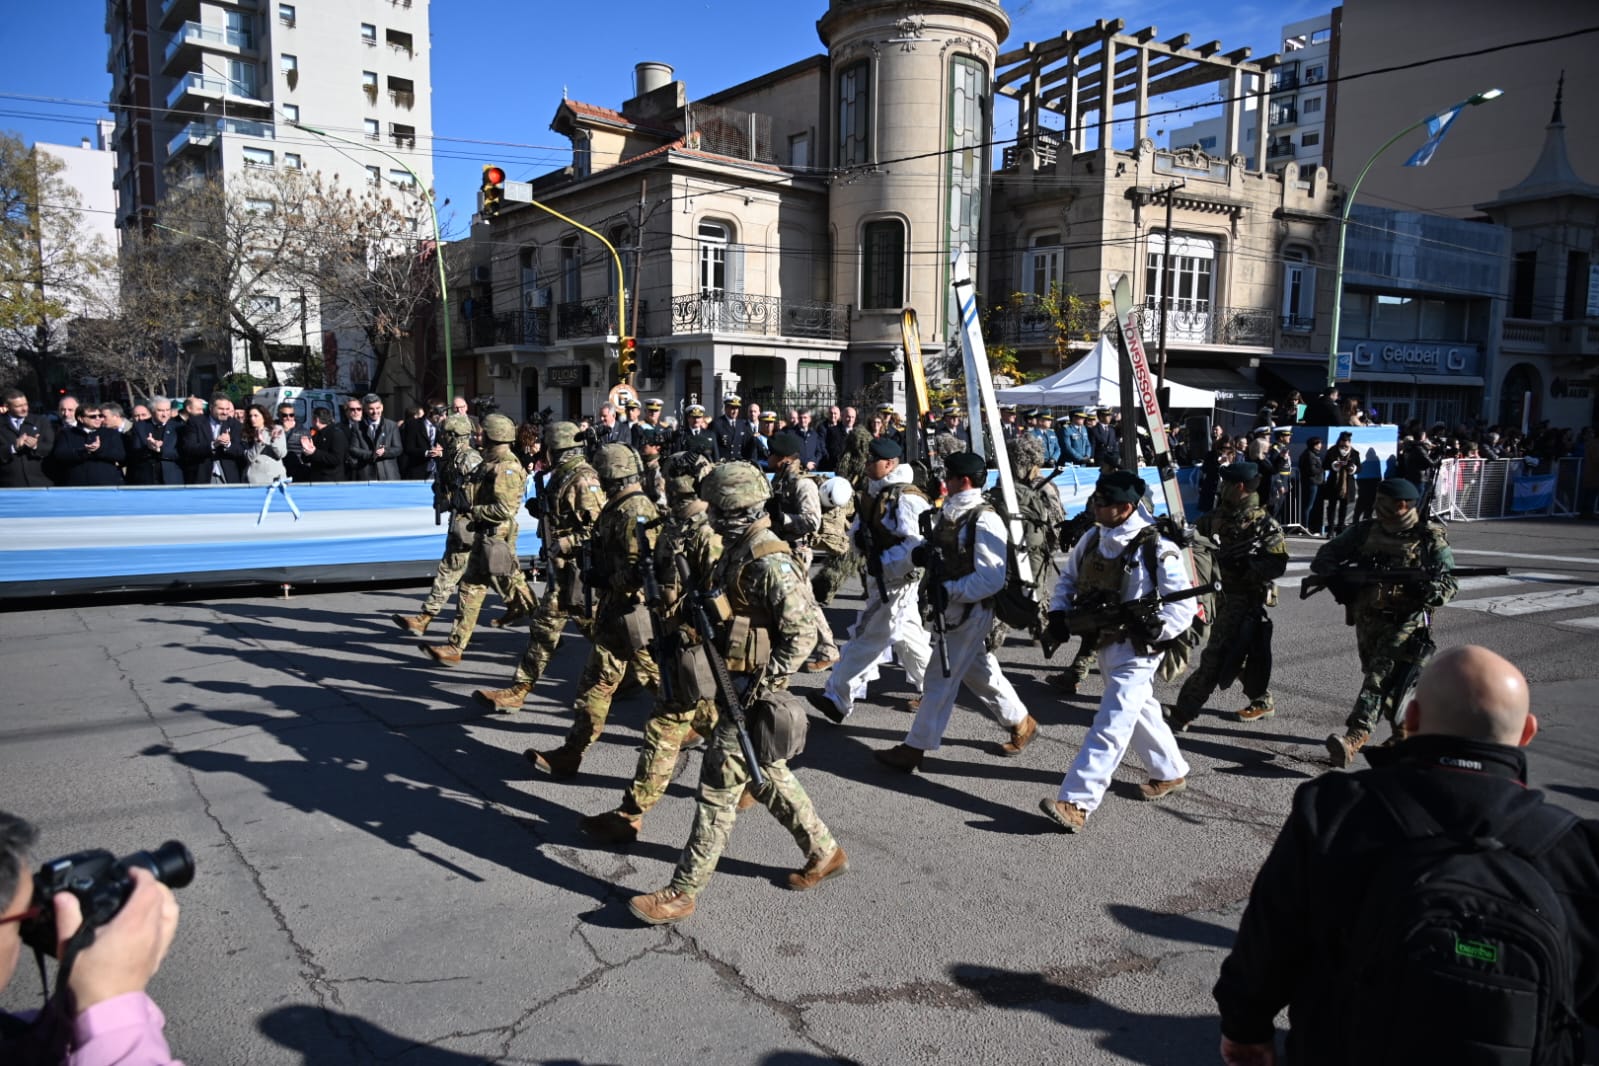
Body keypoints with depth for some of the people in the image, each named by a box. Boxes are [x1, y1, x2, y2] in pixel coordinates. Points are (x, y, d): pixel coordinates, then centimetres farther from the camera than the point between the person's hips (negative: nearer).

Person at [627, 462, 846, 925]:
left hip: (750, 690, -10)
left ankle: (682, 893, 8)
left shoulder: (768, 562, -22)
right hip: (734, 683, 10)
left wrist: (763, 684, -23)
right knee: (768, 776, 20)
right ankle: (824, 852, 35)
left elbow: (802, 633, -23)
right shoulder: (738, 549, 8)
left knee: (719, 788, -2)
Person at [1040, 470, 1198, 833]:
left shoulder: (1156, 550, -19)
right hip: (1105, 644, 8)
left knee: (1109, 728, -11)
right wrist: (1059, 611, -1)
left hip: (1135, 651, -8)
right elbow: (1069, 577, 15)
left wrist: (1156, 629, -27)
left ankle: (1076, 804, -14)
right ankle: (1171, 773, 43)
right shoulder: (1093, 539, 1)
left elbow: (1184, 605, -13)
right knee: (1141, 714, 23)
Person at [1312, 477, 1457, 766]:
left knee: (1380, 678, -17)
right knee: (1375, 675, 14)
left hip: (1405, 623, -5)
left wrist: (1406, 592, -30)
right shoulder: (1366, 531, 5)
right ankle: (1404, 733, 34)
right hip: (1367, 619, 5)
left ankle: (1354, 738, -26)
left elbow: (1448, 587, -10)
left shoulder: (1431, 539, -5)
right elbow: (1323, 558, 7)